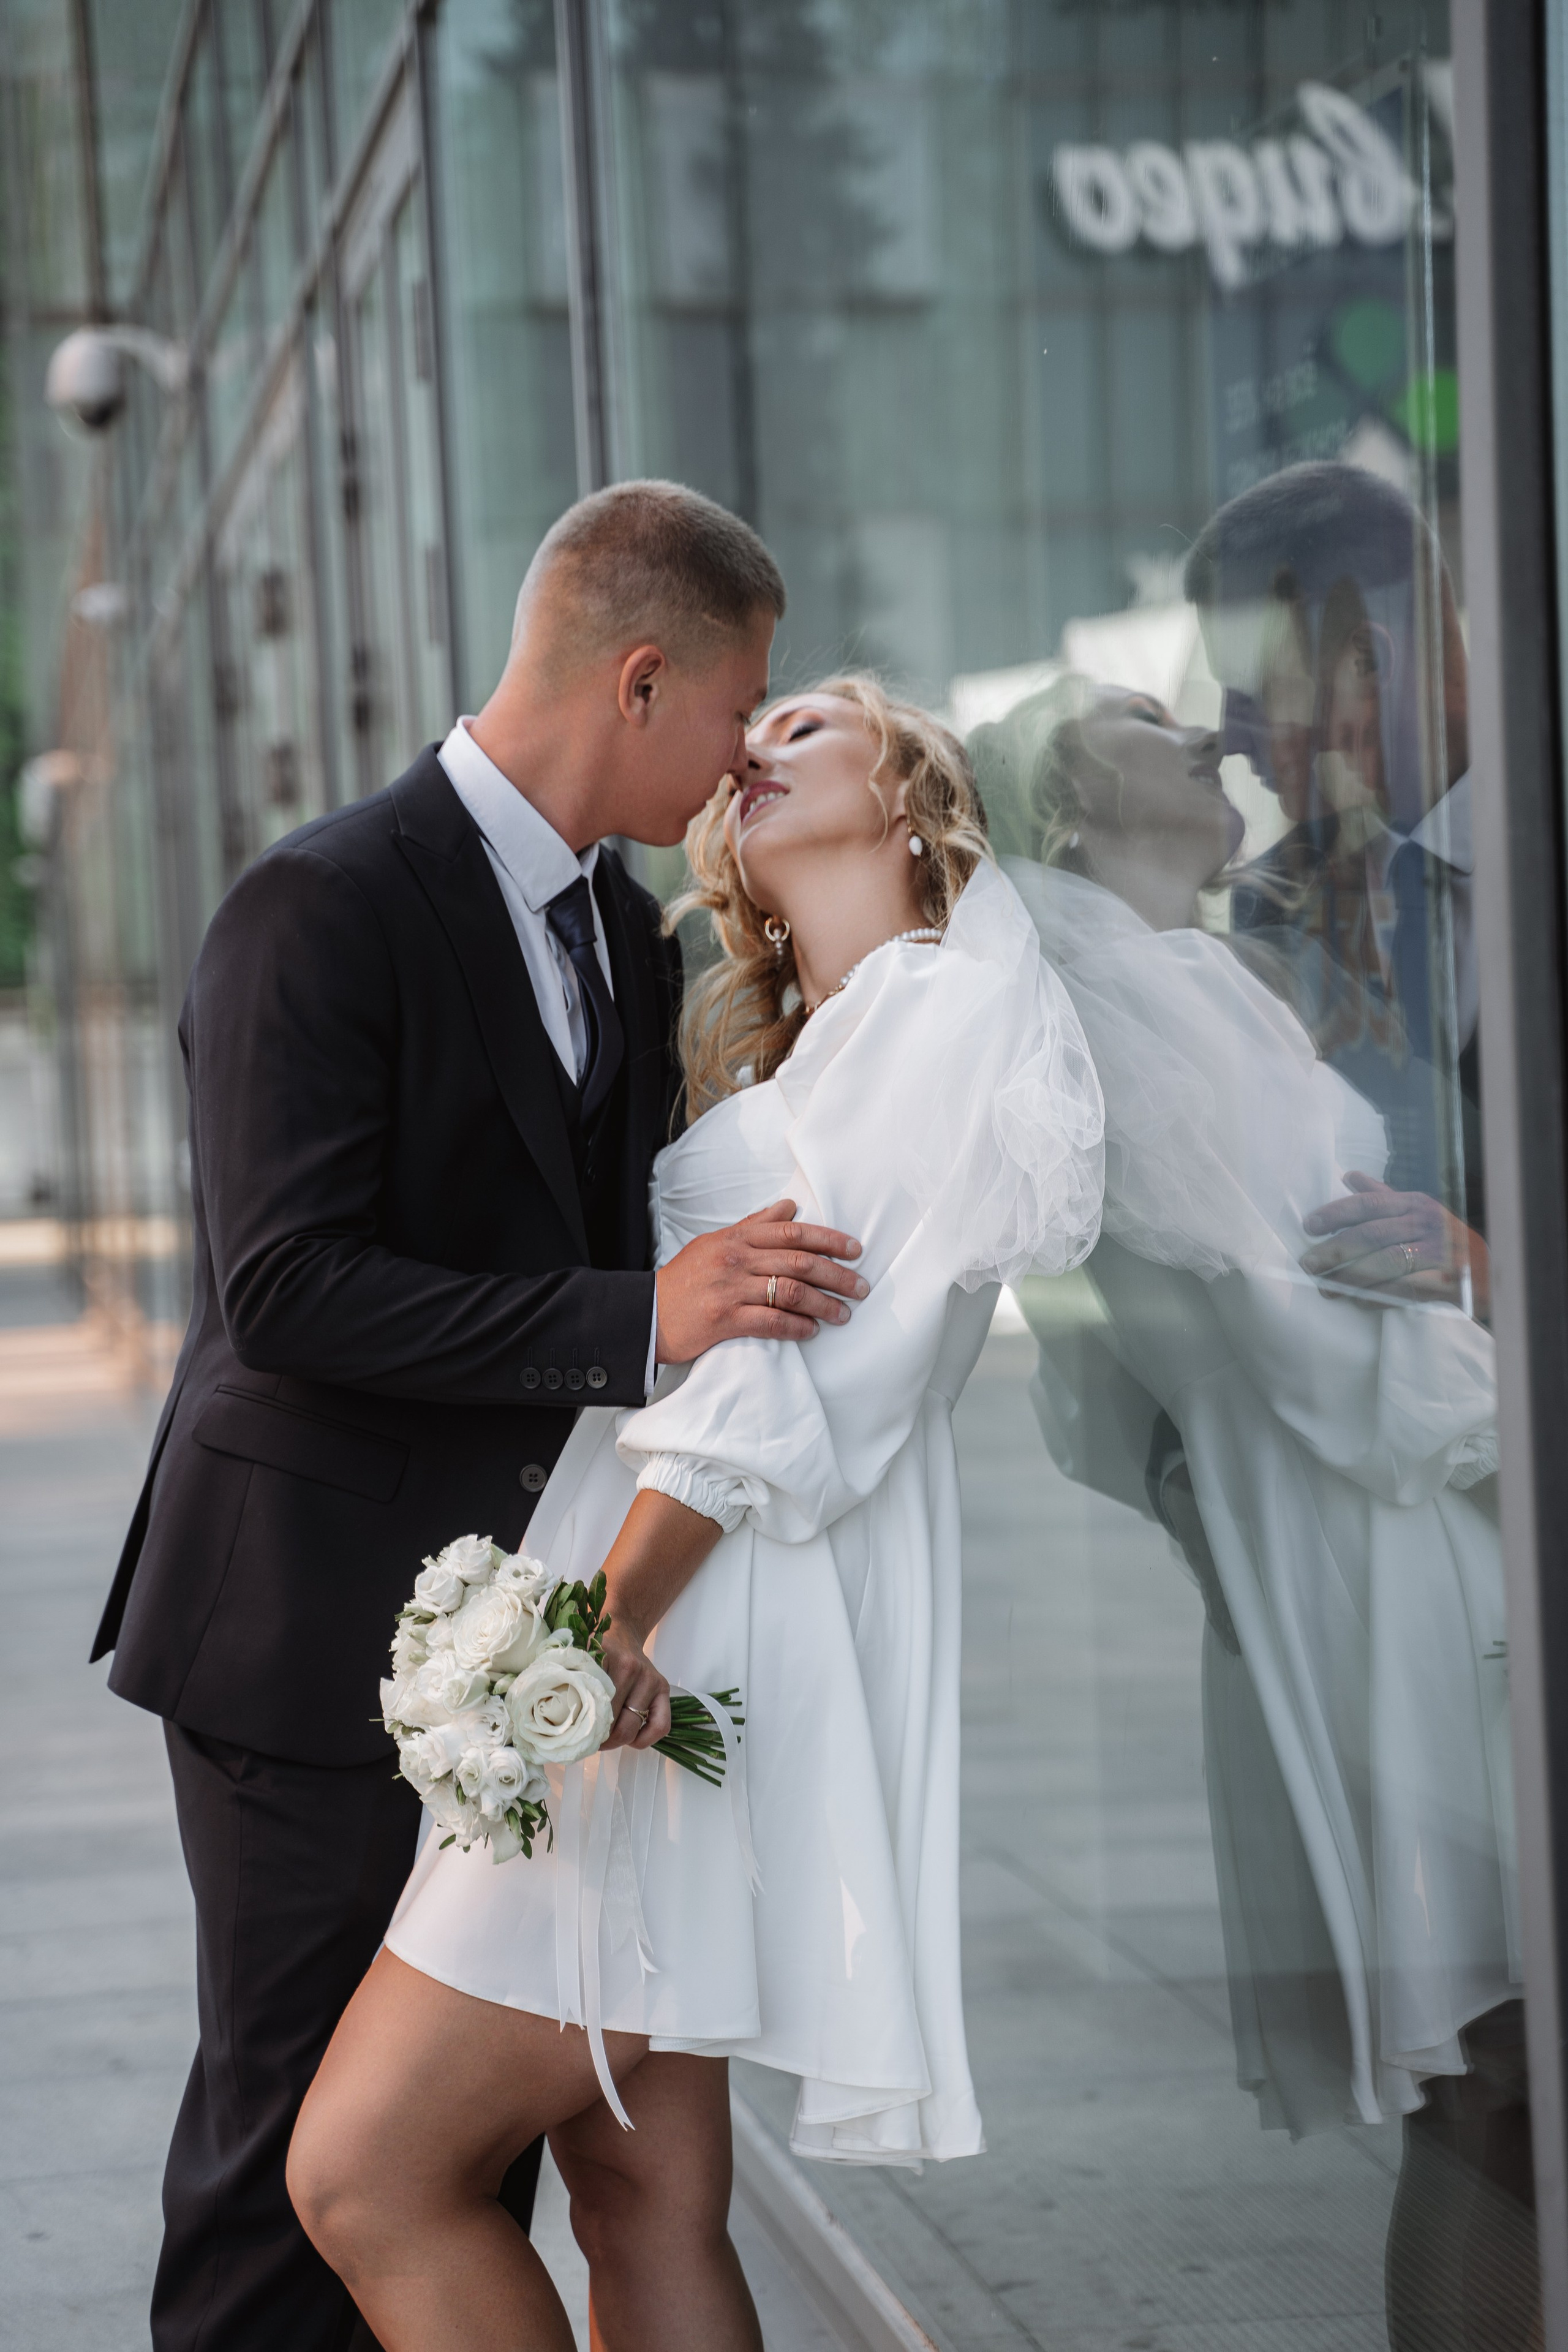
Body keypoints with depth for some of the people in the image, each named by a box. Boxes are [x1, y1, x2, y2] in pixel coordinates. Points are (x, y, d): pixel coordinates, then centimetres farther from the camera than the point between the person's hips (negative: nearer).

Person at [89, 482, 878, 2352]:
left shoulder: (629, 936, 12)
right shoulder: (324, 910, -15)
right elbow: (288, 1286, -24)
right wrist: (638, 1320, -29)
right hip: (317, 1633, -8)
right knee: (300, 2132, -1)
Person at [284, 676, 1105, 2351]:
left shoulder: (951, 1003, -4)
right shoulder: (777, 1058, 26)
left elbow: (808, 1362, -15)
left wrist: (614, 1612, -22)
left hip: (688, 1650, -9)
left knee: (366, 2172, -11)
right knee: (643, 2197, 7)